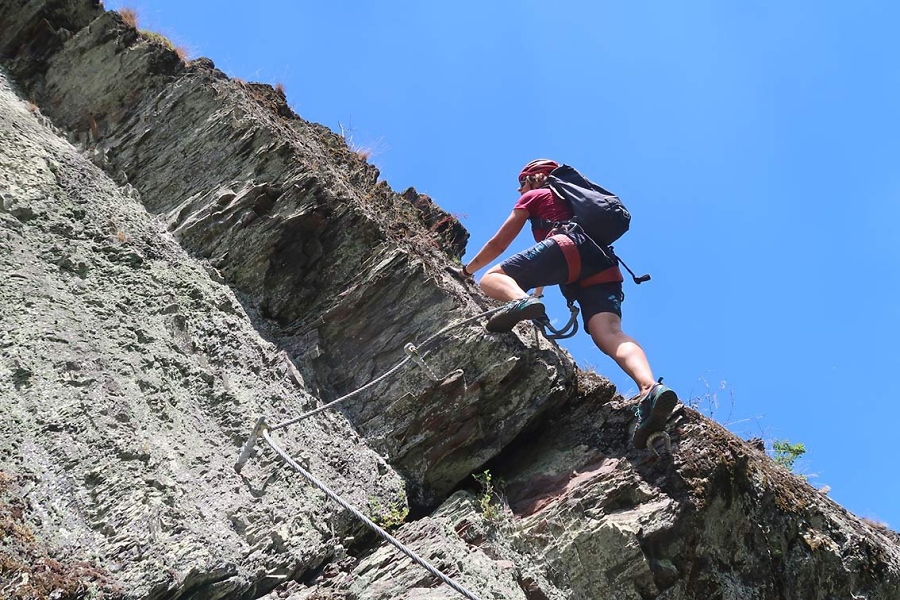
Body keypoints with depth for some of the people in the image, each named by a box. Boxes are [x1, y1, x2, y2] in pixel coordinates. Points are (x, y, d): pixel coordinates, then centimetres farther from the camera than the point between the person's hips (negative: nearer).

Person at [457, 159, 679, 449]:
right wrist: (536, 291, 61)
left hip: (569, 245, -5)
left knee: (492, 278, 1)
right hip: (604, 267, 5)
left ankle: (521, 301, -37)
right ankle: (650, 390, -50)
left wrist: (467, 270, 43)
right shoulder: (571, 201, 45)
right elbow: (544, 269, 51)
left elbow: (498, 244, 29)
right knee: (609, 333, -19)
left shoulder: (534, 196, 27)